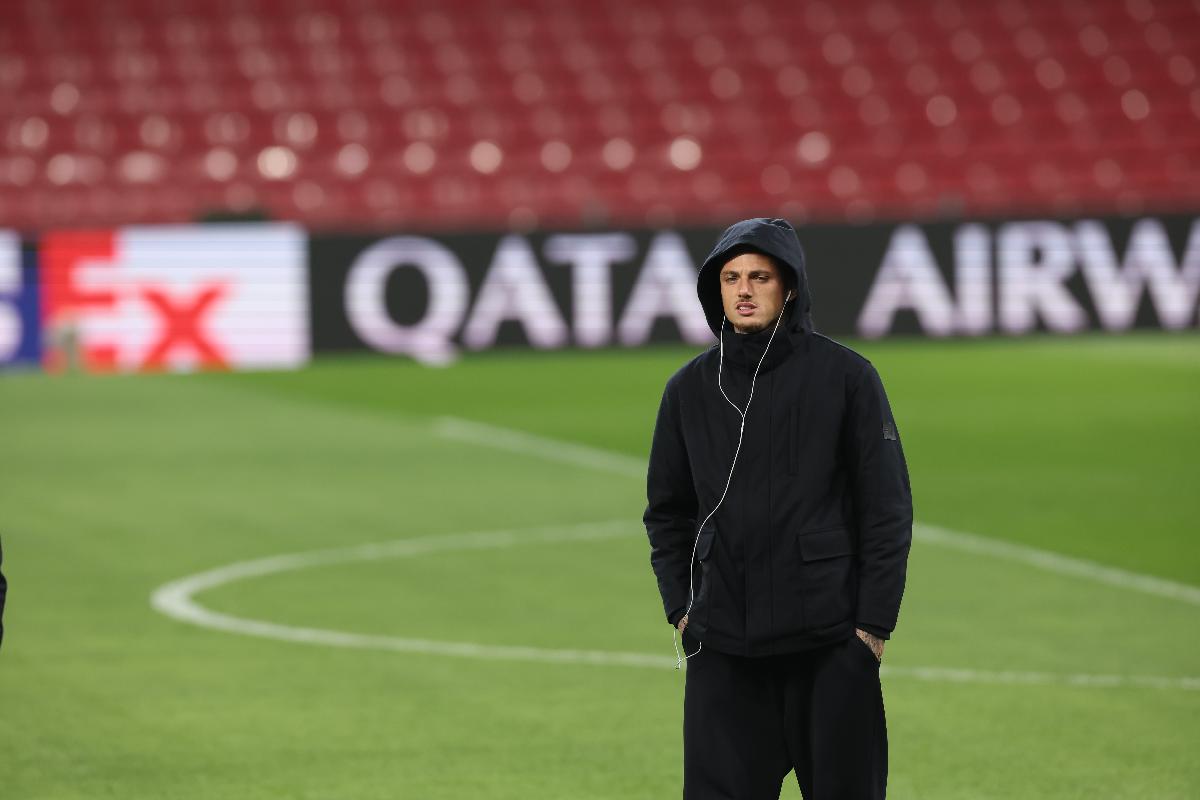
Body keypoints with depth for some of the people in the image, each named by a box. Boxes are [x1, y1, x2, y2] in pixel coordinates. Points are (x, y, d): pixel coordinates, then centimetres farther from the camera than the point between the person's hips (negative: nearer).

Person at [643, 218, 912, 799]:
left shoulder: (845, 376, -2)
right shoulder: (690, 389, 8)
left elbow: (888, 507, -2)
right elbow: (667, 512, 16)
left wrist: (874, 621, -7)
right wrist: (679, 608, 6)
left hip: (830, 644, -3)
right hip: (721, 645, 3)